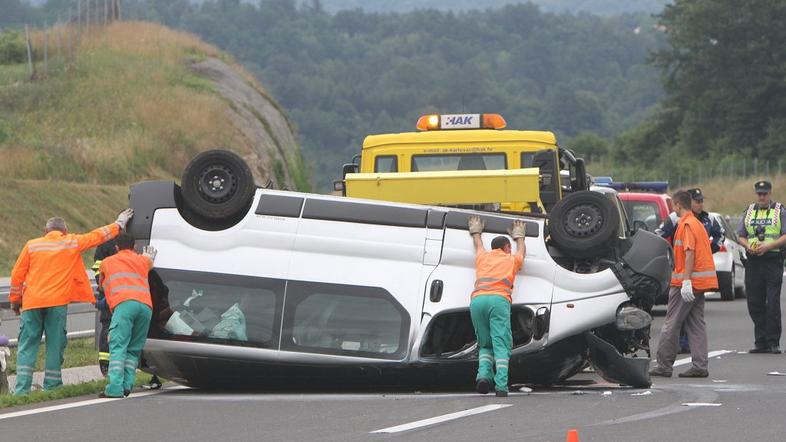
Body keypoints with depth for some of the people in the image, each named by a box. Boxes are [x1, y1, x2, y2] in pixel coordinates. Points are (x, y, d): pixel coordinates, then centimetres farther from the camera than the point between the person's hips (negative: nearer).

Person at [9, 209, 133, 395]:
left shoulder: (32, 245, 10)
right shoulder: (72, 243, 6)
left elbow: (17, 275, 10)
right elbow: (98, 236, 16)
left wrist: (15, 300, 20)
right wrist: (119, 224, 30)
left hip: (31, 302, 1)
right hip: (57, 302, -1)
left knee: (27, 346, 3)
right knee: (55, 345, 6)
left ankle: (21, 389, -4)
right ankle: (51, 387, 3)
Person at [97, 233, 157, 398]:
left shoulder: (107, 262, 24)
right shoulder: (142, 260, 31)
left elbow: (102, 284, 42)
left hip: (124, 303, -3)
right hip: (146, 305, 3)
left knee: (118, 347, -11)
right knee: (134, 349, 11)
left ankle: (115, 387, -24)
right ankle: (127, 385, -3)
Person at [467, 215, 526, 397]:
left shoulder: (483, 257, 29)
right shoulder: (512, 259, 25)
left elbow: (478, 246, 54)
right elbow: (521, 251, 50)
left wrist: (476, 232, 73)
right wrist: (518, 236, 69)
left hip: (477, 300, 3)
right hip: (499, 300, -3)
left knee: (484, 344, 12)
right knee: (501, 345, -9)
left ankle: (483, 374, -16)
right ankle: (501, 386, -23)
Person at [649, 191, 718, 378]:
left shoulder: (686, 224, -11)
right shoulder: (697, 223, 18)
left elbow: (690, 253, -19)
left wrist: (686, 281, -23)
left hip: (688, 281, -9)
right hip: (700, 282, 9)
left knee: (672, 324, -3)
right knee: (696, 323, 7)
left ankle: (664, 365, 1)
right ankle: (700, 366, 2)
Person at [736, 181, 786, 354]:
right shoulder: (749, 211, 16)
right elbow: (741, 235, 16)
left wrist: (768, 245, -17)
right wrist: (748, 246, -5)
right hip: (753, 261, 4)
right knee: (754, 303, 4)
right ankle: (760, 342, 10)